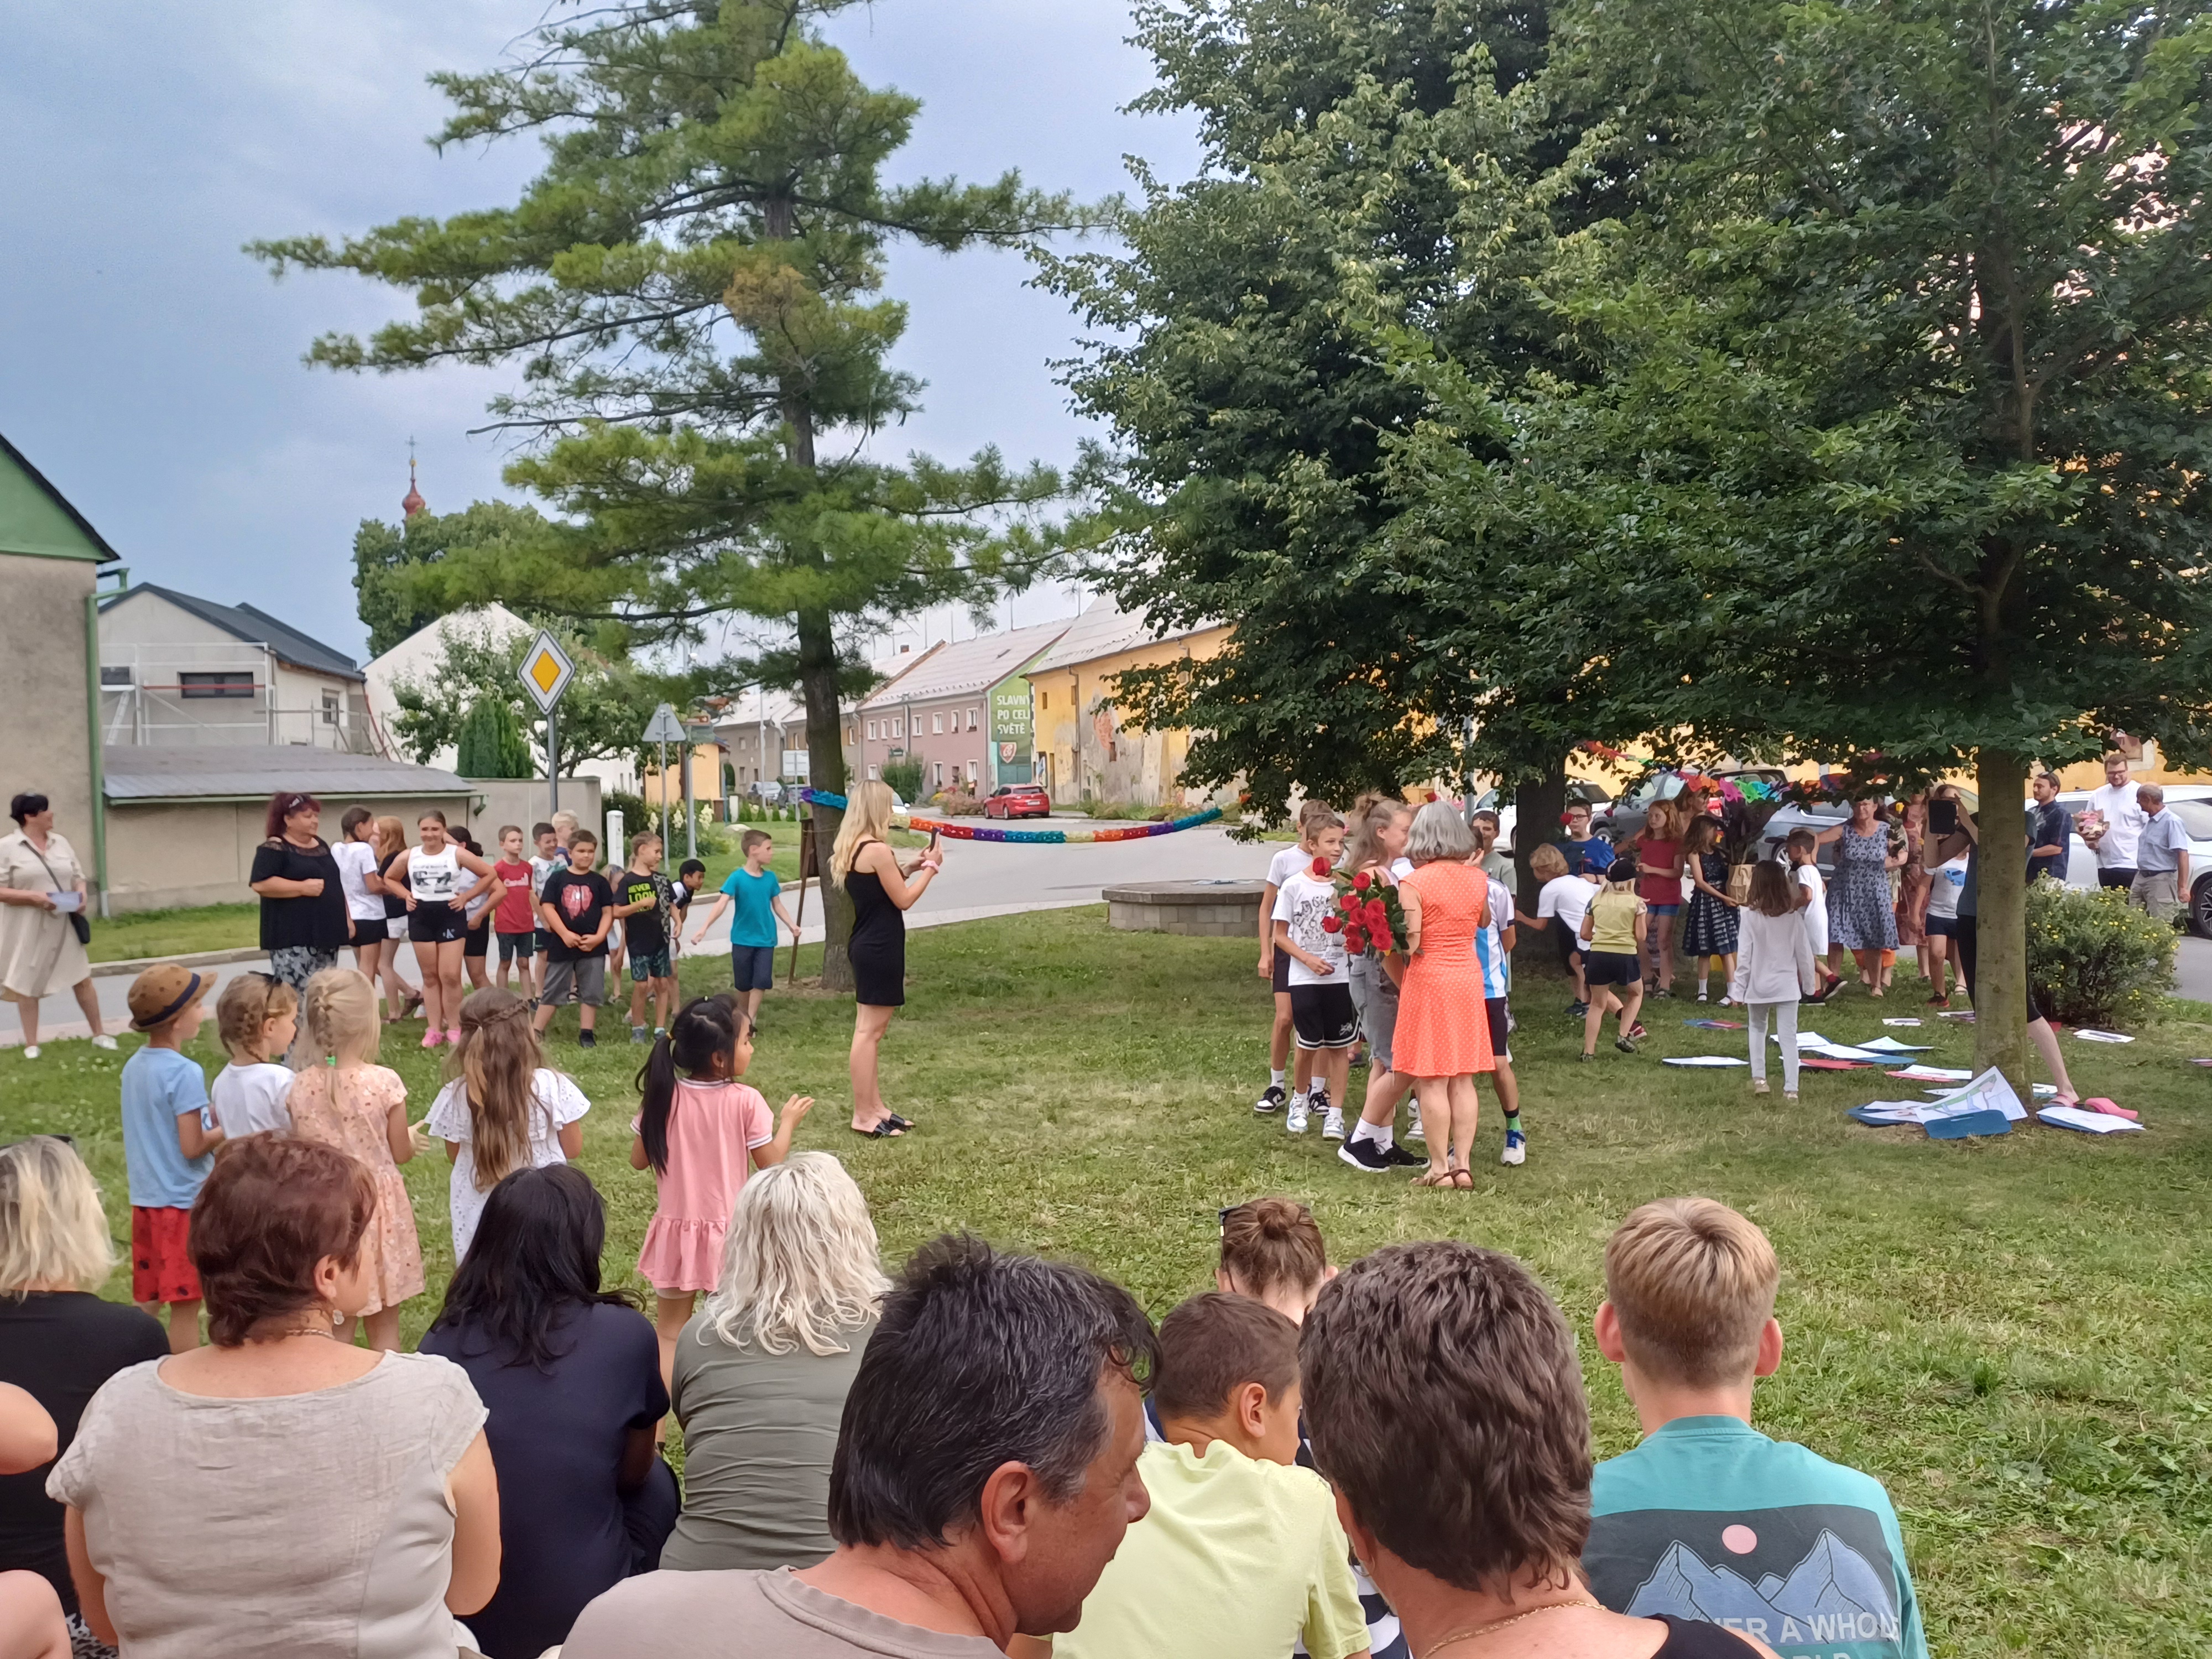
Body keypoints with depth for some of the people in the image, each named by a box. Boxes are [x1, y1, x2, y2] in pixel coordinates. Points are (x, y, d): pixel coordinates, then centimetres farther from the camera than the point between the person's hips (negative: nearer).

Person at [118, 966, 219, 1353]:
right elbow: (192, 1147, -19)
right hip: (184, 1202, -8)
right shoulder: (185, 1073, -18)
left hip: (145, 1200, 8)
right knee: (185, 1305, 2)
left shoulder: (134, 1066, 7)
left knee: (148, 1303, 16)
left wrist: (212, 1117, 11)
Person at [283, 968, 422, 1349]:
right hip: (377, 1203, -2)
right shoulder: (384, 1082, -17)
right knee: (384, 1322, 13)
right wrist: (411, 1139, 13)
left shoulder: (301, 1088, -9)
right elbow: (400, 1154, -7)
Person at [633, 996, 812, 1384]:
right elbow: (772, 1164, -9)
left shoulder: (662, 1095, -9)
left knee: (670, 1334, 14)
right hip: (729, 1230, -2)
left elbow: (638, 1160, 1)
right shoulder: (745, 1101, -17)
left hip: (676, 1230, 2)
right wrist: (788, 1120, 5)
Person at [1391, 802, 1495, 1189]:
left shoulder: (1414, 883, -13)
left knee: (1431, 1080, 1)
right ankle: (1463, 1165, 11)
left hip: (1429, 980, -5)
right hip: (1470, 979, 5)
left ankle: (1440, 1168, 4)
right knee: (1463, 1079, 11)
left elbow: (1411, 943, -16)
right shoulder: (1478, 880, 3)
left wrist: (1399, 983, 1)